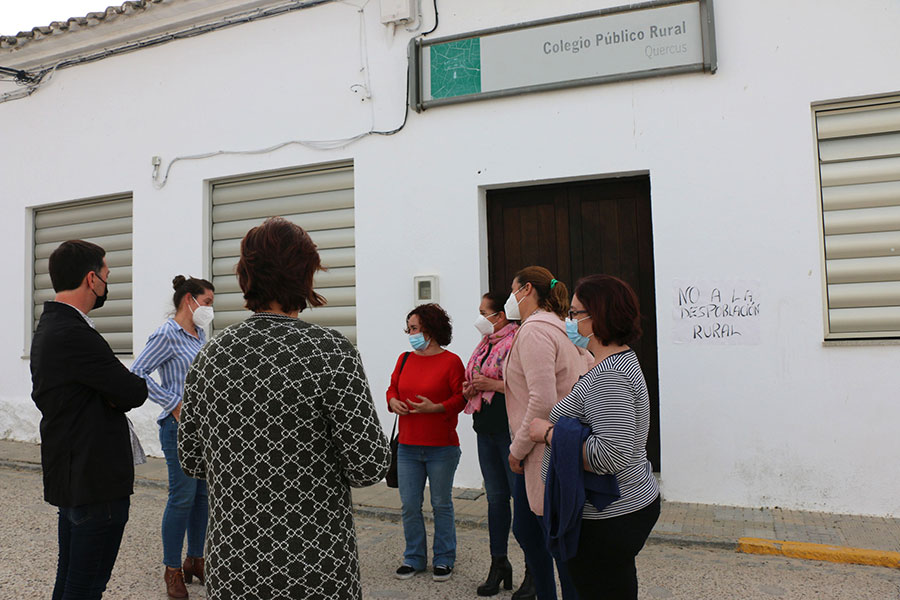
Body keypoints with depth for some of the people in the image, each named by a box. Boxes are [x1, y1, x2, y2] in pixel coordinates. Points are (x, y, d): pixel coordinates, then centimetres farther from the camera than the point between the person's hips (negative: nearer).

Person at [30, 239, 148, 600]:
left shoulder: (48, 327, 11)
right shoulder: (75, 335, -23)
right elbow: (134, 393, -18)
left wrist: (116, 392, -6)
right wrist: (135, 385, 3)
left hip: (68, 476, 10)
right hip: (97, 481, -10)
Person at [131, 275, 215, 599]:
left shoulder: (199, 335, 13)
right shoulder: (167, 335, -10)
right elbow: (138, 372, -18)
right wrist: (174, 404, -17)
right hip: (180, 425, -8)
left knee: (202, 495, 12)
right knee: (182, 497, -3)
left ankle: (195, 560, 26)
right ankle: (172, 570, 12)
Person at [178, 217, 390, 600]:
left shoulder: (210, 353, -3)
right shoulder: (331, 351, -18)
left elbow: (190, 459, 5)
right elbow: (370, 467, -17)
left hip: (230, 563, 5)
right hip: (314, 568, -4)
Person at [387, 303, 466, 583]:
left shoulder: (451, 361, -7)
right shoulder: (405, 359, 9)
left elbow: (462, 398, -8)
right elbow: (393, 388, 18)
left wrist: (434, 408, -20)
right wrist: (393, 402, -3)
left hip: (441, 449, -4)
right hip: (407, 447, 5)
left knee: (441, 505, 8)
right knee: (409, 505, 9)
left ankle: (444, 559, 23)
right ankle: (414, 557, 25)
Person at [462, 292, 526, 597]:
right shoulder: (484, 344, 16)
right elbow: (474, 382, 28)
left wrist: (492, 384, -17)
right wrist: (470, 389, 6)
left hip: (512, 431, -8)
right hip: (486, 431, 9)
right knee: (495, 497, 15)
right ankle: (499, 563, 28)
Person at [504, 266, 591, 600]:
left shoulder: (534, 330, -17)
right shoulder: (558, 328, 12)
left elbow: (543, 401, -26)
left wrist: (518, 448, -15)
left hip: (547, 453, -10)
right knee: (525, 529, 20)